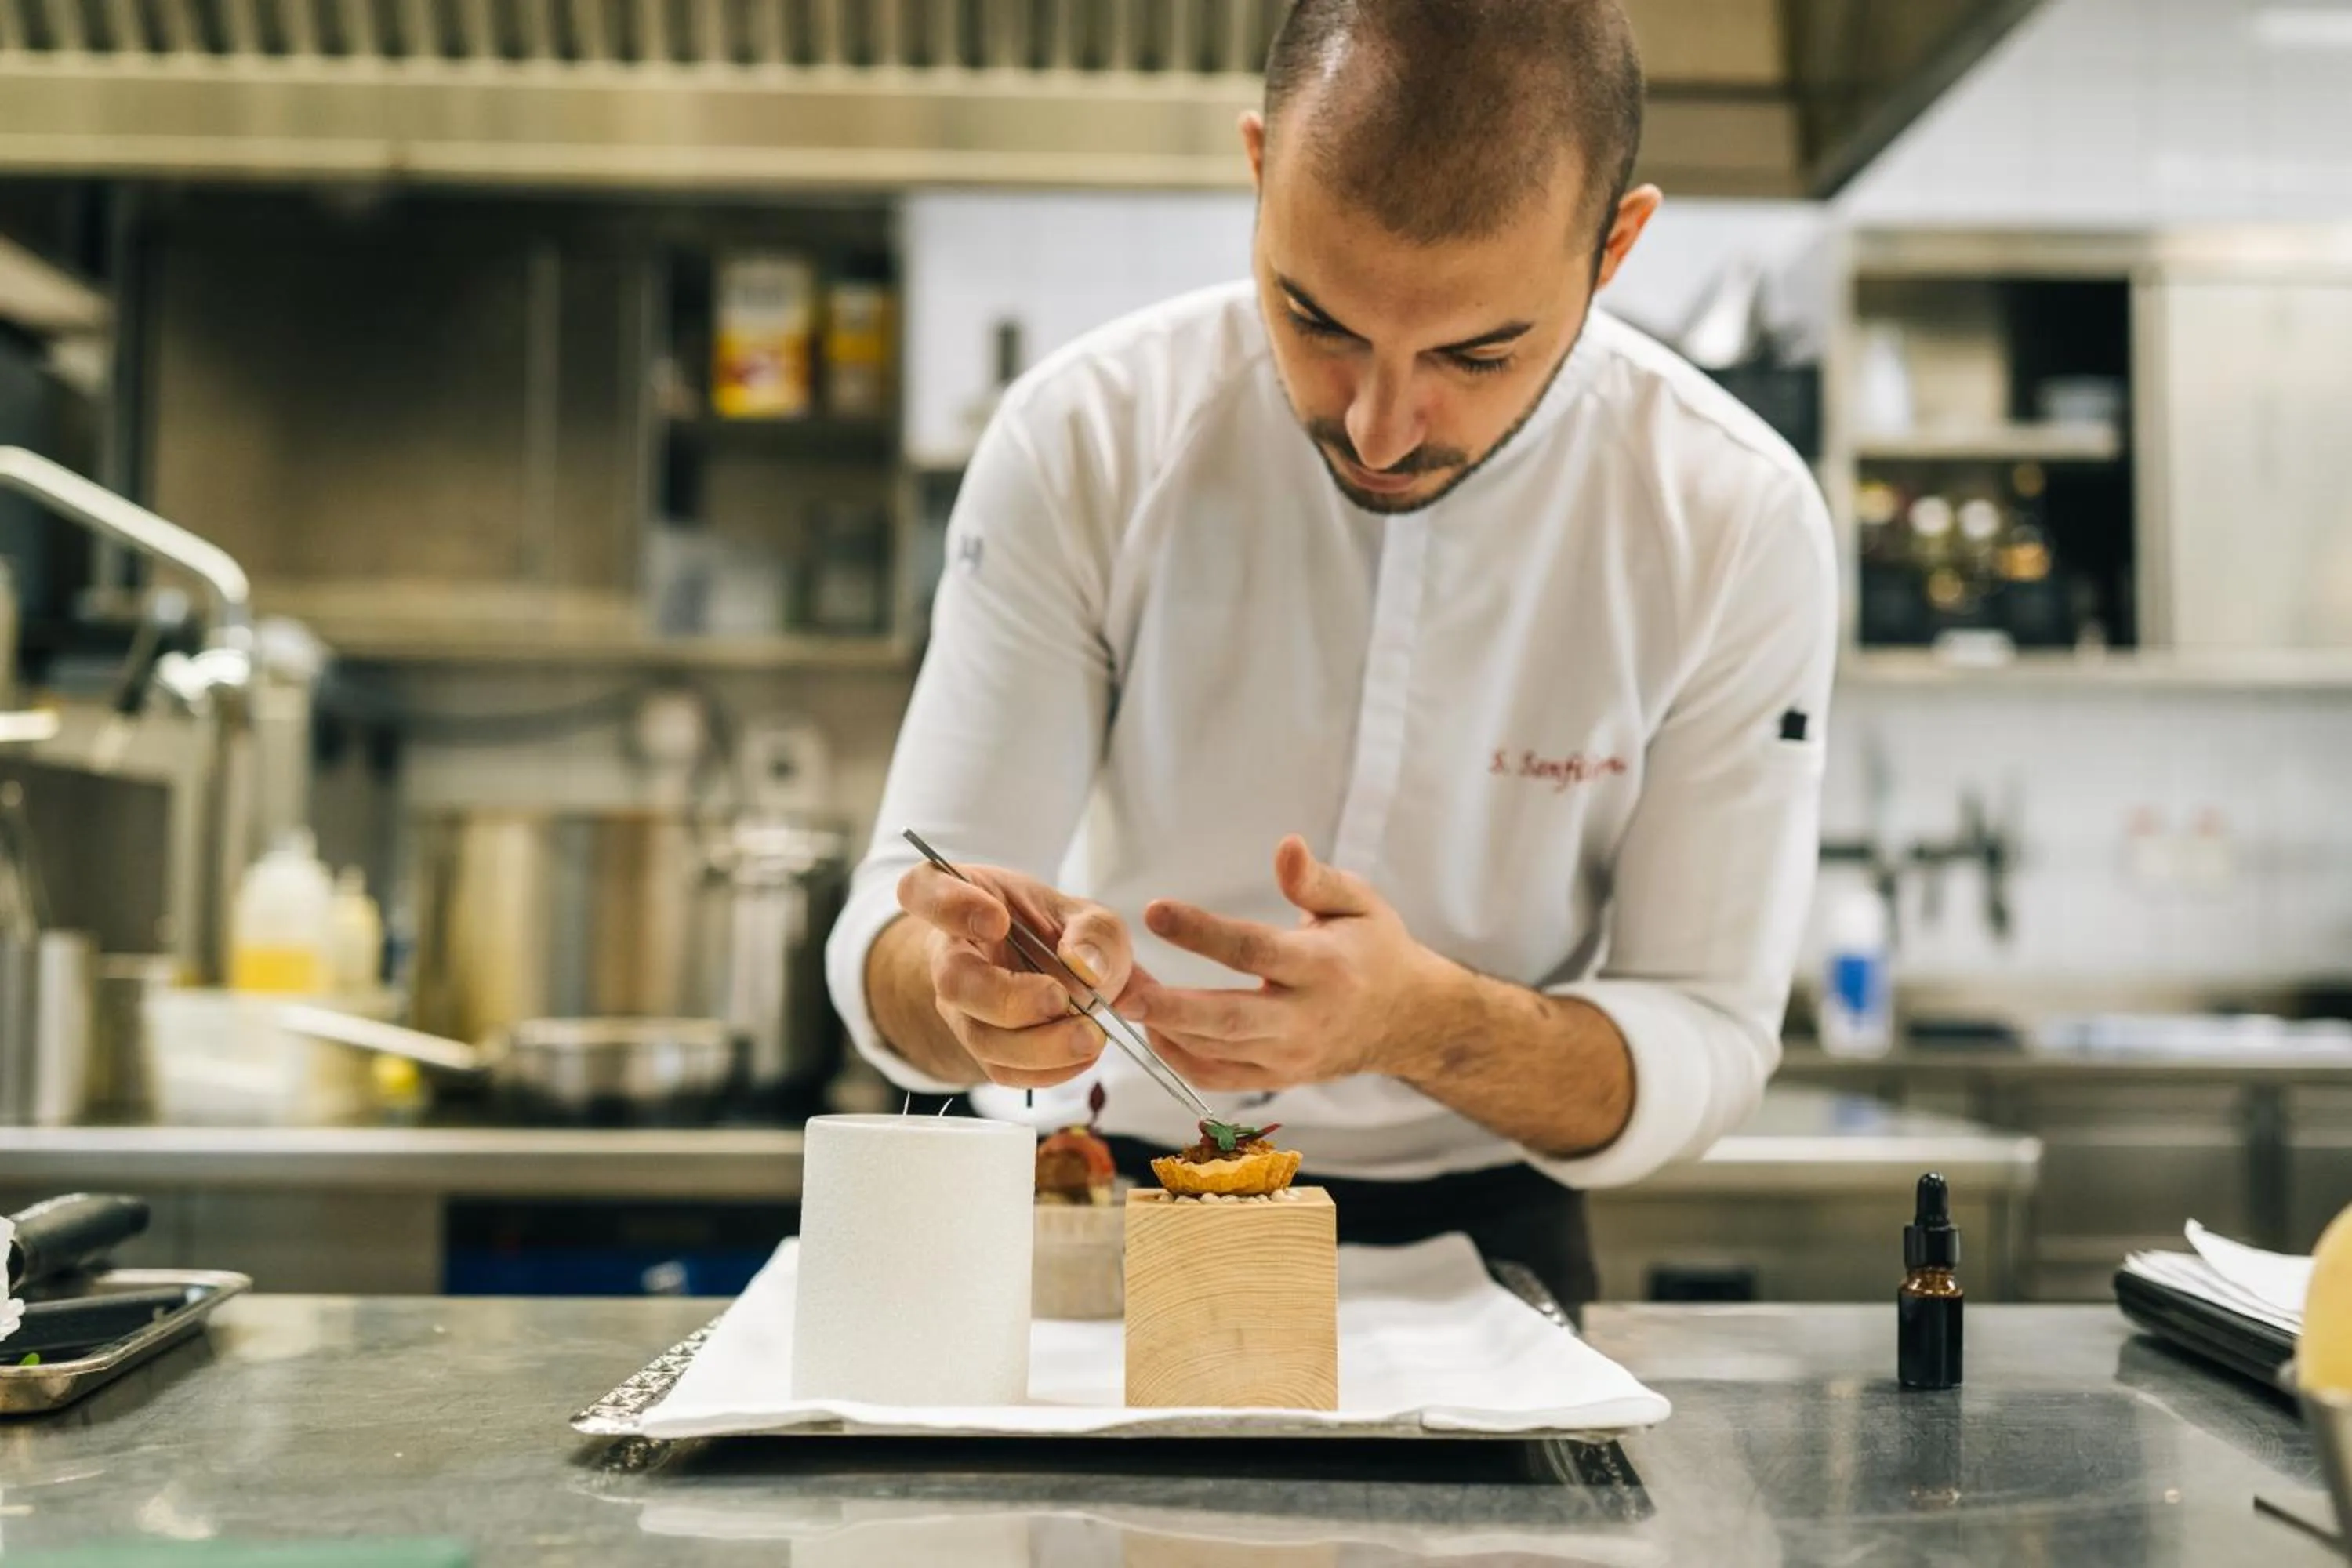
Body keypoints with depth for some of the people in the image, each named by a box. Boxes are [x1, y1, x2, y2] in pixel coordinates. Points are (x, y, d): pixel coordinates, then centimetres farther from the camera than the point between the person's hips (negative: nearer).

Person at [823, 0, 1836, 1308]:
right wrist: (961, 990, -35)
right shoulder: (1083, 438, -14)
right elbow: (889, 949, -12)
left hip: (1478, 1237, 0)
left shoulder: (1739, 524, -14)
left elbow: (1708, 1050, -11)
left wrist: (1424, 1023, -30)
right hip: (1093, 1200, 1)